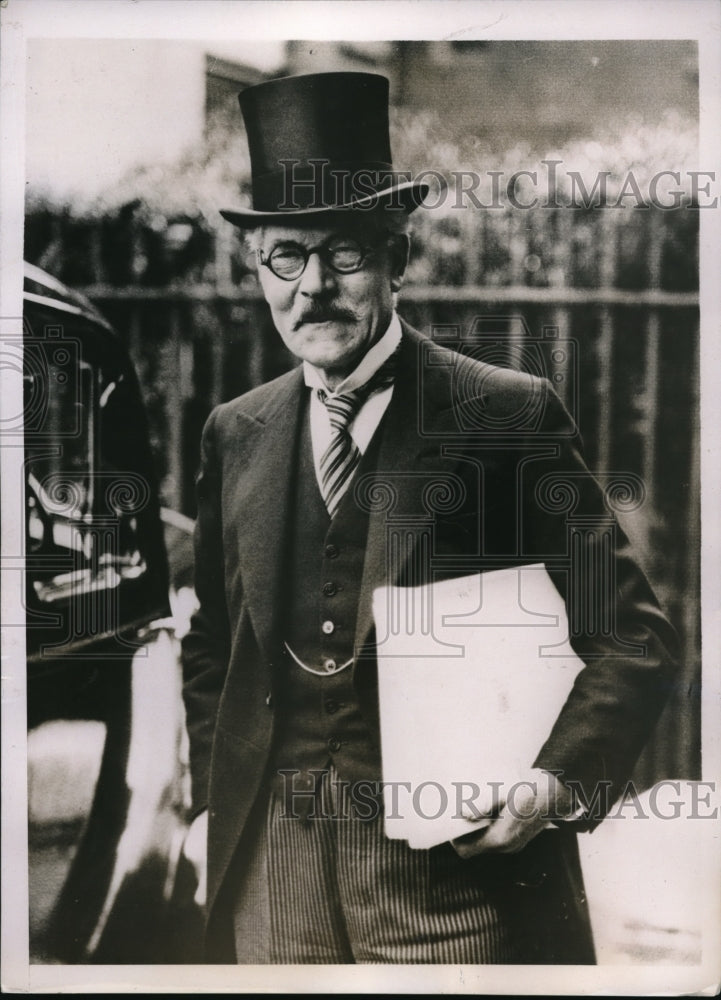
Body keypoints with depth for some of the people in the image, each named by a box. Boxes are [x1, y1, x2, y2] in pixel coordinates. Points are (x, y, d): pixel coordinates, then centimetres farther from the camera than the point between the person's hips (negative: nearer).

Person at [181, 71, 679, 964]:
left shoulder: (511, 415, -8)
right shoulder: (234, 434, 5)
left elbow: (632, 639, -5)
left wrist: (559, 783, -17)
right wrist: (211, 802, 9)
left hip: (463, 866, -3)